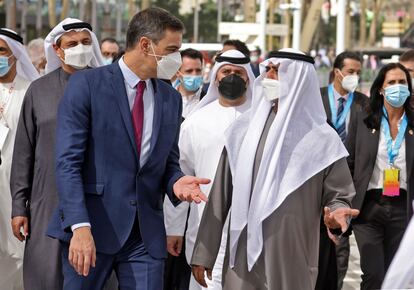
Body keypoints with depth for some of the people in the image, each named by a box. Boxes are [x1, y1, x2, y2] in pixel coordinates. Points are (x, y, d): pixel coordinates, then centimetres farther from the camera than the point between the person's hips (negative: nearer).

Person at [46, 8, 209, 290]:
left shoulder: (172, 99, 12)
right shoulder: (87, 85, -5)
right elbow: (68, 162, -10)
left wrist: (176, 182, -6)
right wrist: (80, 227, -20)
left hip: (147, 234, 4)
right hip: (92, 227, -4)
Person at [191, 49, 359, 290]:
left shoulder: (321, 139, -2)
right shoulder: (244, 129, 5)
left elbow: (339, 195, 5)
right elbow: (220, 195, 6)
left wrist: (336, 213, -19)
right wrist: (204, 254, 4)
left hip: (291, 263, -2)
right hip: (242, 259, 2)